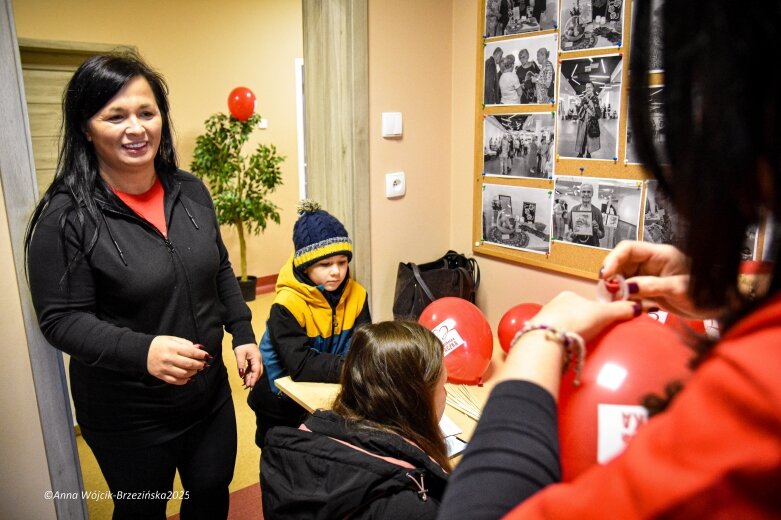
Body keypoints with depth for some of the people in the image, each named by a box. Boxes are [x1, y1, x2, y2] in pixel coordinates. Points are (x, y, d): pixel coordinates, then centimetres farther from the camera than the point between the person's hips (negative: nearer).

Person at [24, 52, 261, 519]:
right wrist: (141, 350, -32)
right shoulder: (66, 217, -18)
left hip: (210, 392, 5)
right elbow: (61, 319, -17)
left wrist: (243, 334, 3)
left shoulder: (190, 190, -2)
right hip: (127, 415, -4)